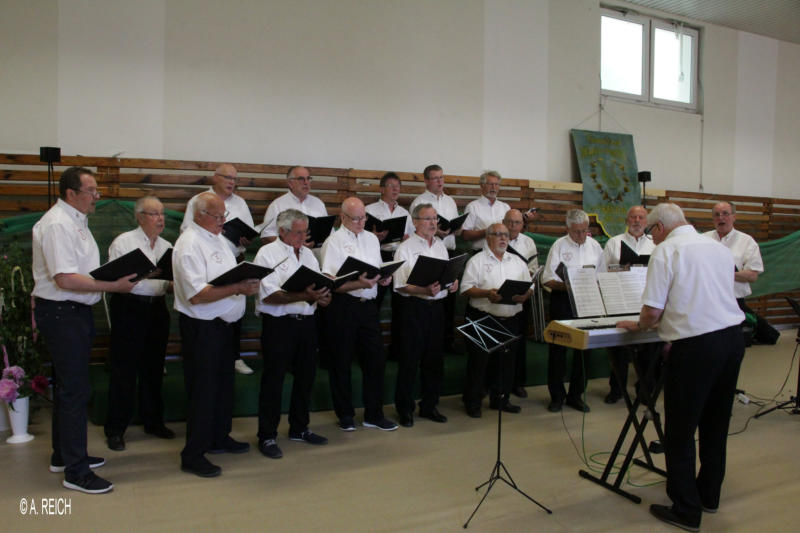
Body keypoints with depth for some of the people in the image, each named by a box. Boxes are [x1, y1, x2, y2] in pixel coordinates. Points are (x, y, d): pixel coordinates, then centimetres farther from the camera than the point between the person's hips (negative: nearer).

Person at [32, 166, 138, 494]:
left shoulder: (76, 221, 15)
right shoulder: (57, 224, -17)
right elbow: (65, 279, -25)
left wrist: (115, 278, 10)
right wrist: (113, 286, -24)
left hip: (76, 311, 11)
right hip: (61, 313, -11)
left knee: (68, 386, 18)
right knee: (74, 390, -6)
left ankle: (63, 455, 32)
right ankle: (75, 471, 3)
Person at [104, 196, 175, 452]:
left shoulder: (166, 246, 14)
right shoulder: (123, 242, -2)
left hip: (157, 309, 5)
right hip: (129, 308, -5)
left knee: (154, 368, 13)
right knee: (123, 369, 0)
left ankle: (153, 421, 26)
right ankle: (115, 429, 11)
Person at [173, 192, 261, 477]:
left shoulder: (218, 239, 13)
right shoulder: (188, 245, -16)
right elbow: (197, 294, -23)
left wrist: (246, 283, 1)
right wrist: (237, 288, -28)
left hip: (224, 323, 9)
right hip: (202, 328, -9)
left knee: (224, 383, 18)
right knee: (202, 390, -2)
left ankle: (219, 437, 34)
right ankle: (193, 456, 10)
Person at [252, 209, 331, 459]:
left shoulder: (307, 254, 15)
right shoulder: (267, 253, -6)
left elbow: (320, 286, 16)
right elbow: (269, 296, -16)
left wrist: (322, 296, -8)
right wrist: (304, 296, -26)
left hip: (306, 323, 7)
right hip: (279, 324, -6)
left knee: (306, 376, 13)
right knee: (273, 380, 1)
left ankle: (299, 428, 30)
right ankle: (267, 436, 13)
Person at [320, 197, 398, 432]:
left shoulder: (372, 239, 15)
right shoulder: (334, 242, -4)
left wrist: (384, 278, -3)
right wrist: (358, 284, -25)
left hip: (368, 306, 5)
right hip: (343, 307, -5)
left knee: (376, 359, 6)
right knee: (341, 362, 5)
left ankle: (374, 414, 20)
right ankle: (345, 415, 21)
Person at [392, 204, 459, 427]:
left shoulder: (441, 246, 14)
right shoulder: (406, 248, -5)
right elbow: (400, 286, -12)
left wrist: (452, 283, -4)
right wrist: (425, 291, -25)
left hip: (437, 306, 6)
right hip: (414, 308, -6)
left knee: (434, 359, 12)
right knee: (410, 359, 1)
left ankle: (429, 406, 26)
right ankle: (405, 410, 14)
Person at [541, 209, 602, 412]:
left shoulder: (594, 245, 10)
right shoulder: (559, 245, -3)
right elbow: (547, 279, -8)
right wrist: (566, 285, -24)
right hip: (563, 299, -4)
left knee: (584, 347, 9)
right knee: (558, 348, 2)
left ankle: (576, 395, 22)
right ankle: (556, 396, 15)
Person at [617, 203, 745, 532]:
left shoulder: (666, 251, -8)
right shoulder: (720, 249, 12)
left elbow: (653, 311, -13)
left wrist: (638, 326, 8)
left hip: (696, 346, -8)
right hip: (733, 337, 8)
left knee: (680, 432, 5)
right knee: (716, 424, 21)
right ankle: (709, 495, 37)